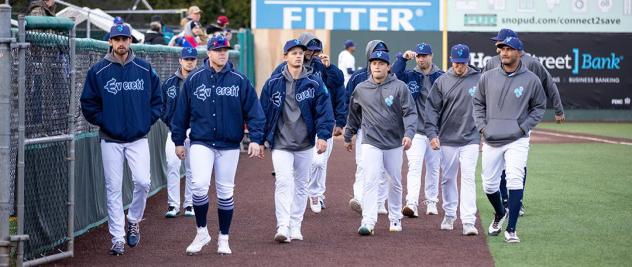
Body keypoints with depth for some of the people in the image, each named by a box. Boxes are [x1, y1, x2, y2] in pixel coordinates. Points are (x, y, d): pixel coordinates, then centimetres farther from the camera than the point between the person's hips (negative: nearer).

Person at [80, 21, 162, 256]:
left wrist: (147, 121, 0)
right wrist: (103, 122, -4)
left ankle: (133, 220, 17)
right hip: (110, 140, -1)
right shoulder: (98, 71, -1)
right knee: (113, 189, 0)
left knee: (142, 181, -11)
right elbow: (88, 103, 3)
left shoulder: (145, 69, 3)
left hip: (138, 138, 1)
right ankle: (118, 238, 6)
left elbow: (157, 99, 10)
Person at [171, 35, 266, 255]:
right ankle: (202, 233, 3)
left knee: (225, 192, 6)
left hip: (229, 145, 1)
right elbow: (182, 112, 8)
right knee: (199, 185, -15)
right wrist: (178, 141, 8)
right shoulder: (194, 79, 1)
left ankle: (223, 239, 19)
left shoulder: (240, 80, 0)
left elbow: (253, 111, -1)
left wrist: (256, 139, -10)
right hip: (201, 142, 0)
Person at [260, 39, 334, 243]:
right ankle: (282, 227, -19)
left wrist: (323, 135, -15)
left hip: (305, 143, 2)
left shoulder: (315, 83, -1)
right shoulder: (273, 83, 0)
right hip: (280, 143, -2)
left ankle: (295, 227, 19)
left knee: (301, 185, 10)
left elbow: (324, 111, -4)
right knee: (283, 182, -15)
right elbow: (263, 112, 6)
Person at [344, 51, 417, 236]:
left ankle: (395, 218, 25)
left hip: (395, 143, 0)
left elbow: (410, 113, -8)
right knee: (371, 181, -11)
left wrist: (409, 133, -22)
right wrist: (348, 137, 23)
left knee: (395, 182, 11)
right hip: (371, 142, 0)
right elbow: (353, 114, 17)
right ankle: (368, 221, -16)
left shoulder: (399, 87, -4)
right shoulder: (361, 89, 4)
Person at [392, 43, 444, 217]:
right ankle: (412, 203, -20)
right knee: (414, 167, -12)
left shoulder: (441, 77, 3)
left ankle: (431, 203, 22)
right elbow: (394, 74, -12)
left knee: (433, 168, 10)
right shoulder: (410, 76, 5)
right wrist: (403, 58, -21)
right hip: (415, 130, -1)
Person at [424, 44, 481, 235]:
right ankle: (449, 215, 27)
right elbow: (432, 109, 3)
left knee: (468, 178, -10)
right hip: (447, 139, 2)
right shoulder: (442, 82, 2)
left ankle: (468, 221, -13)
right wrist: (432, 134, -7)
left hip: (470, 139, -2)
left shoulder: (479, 80, 0)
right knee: (447, 178, 10)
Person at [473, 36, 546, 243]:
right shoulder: (488, 77, 5)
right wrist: (482, 126, 3)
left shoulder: (531, 80, -1)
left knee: (515, 181, -15)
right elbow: (478, 103, 15)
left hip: (517, 141, -3)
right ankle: (500, 214, 39)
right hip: (491, 141, 3)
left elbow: (539, 107, 8)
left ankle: (511, 230, -11)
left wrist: (523, 127, -4)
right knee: (489, 185, 9)